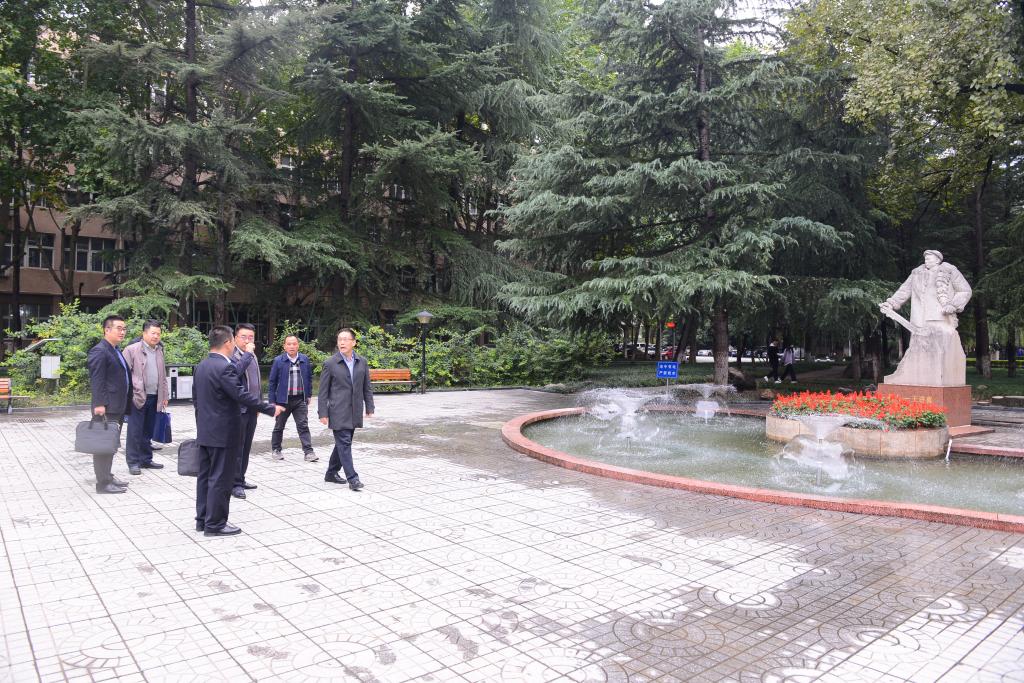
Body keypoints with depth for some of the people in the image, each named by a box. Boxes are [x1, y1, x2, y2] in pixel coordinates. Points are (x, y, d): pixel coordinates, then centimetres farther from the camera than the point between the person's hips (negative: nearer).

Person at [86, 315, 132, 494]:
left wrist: (126, 405, 19)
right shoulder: (99, 351, -12)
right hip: (107, 407, -10)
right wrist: (99, 404, -24)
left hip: (118, 407, 10)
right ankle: (102, 483, 0)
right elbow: (96, 381, -18)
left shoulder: (116, 351, 18)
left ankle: (108, 476, 26)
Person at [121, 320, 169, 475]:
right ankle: (133, 462, 7)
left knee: (148, 431, 13)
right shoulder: (132, 349, -5)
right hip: (138, 397, -6)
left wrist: (165, 395, 17)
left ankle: (146, 459, 22)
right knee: (135, 431, -1)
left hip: (154, 397, 6)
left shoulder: (159, 351, 15)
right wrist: (131, 393, -12)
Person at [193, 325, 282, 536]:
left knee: (205, 476, 15)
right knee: (220, 479, -1)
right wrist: (270, 409, -18)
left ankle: (203, 519, 24)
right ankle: (215, 524, 6)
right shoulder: (225, 367, -20)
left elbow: (195, 397, 16)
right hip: (223, 433, -9)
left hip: (205, 432, 9)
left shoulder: (201, 366, 9)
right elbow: (241, 395, -24)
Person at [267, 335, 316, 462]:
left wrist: (308, 395, 9)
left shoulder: (305, 359, 3)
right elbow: (272, 382, 0)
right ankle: (275, 450, 28)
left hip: (300, 399, 1)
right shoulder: (278, 361, -3)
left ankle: (308, 452, -2)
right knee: (279, 427, 13)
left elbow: (309, 378, 11)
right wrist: (272, 401, -3)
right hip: (283, 399, -1)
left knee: (303, 426, -2)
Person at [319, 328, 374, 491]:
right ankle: (352, 478, -7)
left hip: (354, 413, 5)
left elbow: (367, 387, 12)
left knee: (343, 443, 13)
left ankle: (331, 473, 28)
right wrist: (323, 413, -7)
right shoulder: (330, 364, -4)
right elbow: (323, 391, -3)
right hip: (338, 412, -5)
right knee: (344, 443, -9)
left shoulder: (362, 362, 7)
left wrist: (369, 408, 7)